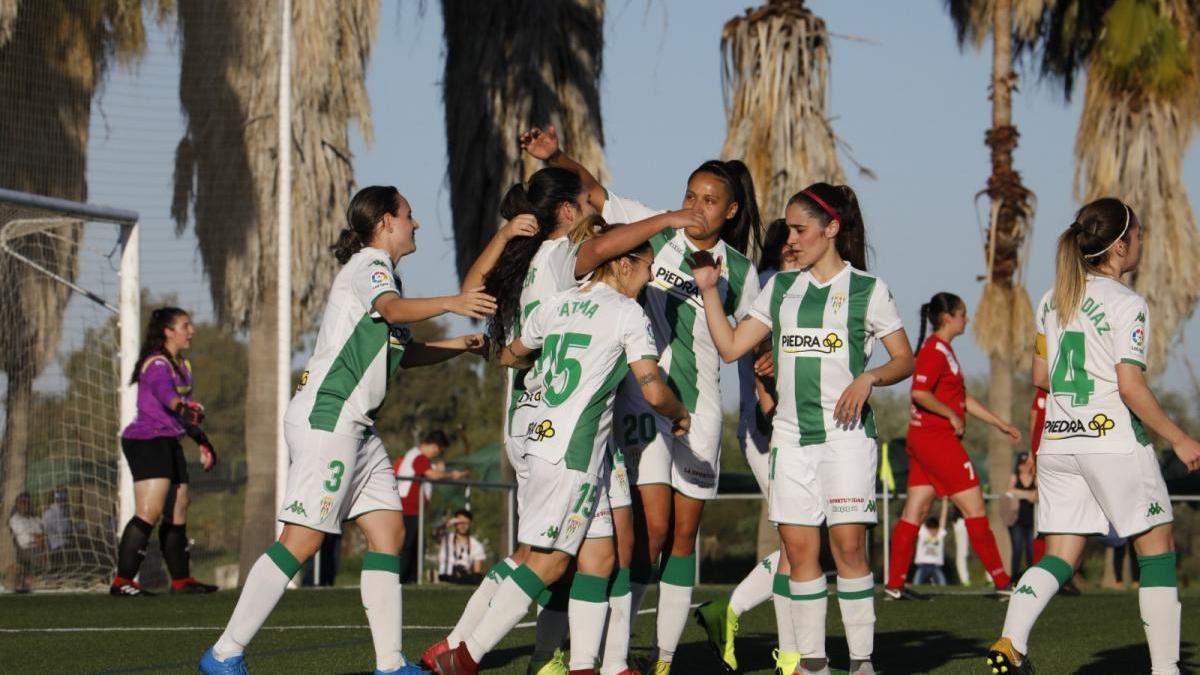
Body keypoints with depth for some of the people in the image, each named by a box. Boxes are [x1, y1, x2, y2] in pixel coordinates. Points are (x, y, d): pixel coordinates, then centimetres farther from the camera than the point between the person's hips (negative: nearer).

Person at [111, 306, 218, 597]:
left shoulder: (182, 366, 18)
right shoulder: (157, 364, -13)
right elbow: (165, 392, -35)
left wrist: (203, 442, 32)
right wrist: (183, 407, -54)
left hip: (169, 443, 10)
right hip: (145, 441, -10)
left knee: (178, 511, 14)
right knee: (150, 511, -19)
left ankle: (181, 579, 24)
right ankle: (122, 581, -21)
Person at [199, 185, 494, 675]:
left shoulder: (381, 270, 22)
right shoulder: (368, 265, -8)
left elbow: (400, 353, 32)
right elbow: (392, 309, -31)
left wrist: (457, 346, 17)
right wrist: (447, 303, -48)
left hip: (354, 424, 10)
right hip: (326, 416, -10)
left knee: (388, 532, 4)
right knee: (302, 541, -12)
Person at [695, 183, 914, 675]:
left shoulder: (867, 289, 1)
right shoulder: (781, 288, 13)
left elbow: (905, 359, 3)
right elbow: (731, 347, 11)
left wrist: (867, 378, -15)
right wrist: (709, 291, 3)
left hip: (847, 432, -4)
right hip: (791, 435, 4)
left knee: (848, 545, -10)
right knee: (798, 547, 0)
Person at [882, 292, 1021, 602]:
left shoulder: (944, 350, 18)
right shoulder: (935, 350, -13)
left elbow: (963, 399, 23)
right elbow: (920, 393, -26)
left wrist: (1001, 424, 23)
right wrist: (952, 415, -17)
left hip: (924, 439, 10)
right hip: (936, 439, -10)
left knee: (915, 512, 7)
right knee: (974, 509, -6)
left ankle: (894, 585, 7)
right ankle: (1003, 583, -3)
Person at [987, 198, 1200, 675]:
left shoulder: (1052, 301, 9)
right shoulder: (1126, 305, -11)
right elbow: (1131, 388, -16)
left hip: (1057, 443, 6)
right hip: (1114, 442, -6)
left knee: (1060, 556, 6)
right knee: (1157, 550, 6)